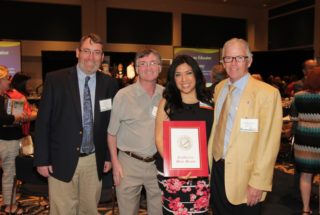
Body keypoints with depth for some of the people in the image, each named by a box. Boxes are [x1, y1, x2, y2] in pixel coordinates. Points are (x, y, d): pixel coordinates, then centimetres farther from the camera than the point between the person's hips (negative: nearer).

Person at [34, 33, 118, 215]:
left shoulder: (110, 84, 1)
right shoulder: (55, 79, -5)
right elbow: (43, 122, -4)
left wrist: (109, 156, 5)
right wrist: (42, 160, -5)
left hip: (94, 162, 3)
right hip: (62, 161, -2)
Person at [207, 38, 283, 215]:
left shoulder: (267, 93, -15)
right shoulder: (219, 88, 6)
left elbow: (269, 143, -17)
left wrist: (258, 183, -17)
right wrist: (209, 161, 11)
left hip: (243, 175, -6)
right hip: (217, 169, 6)